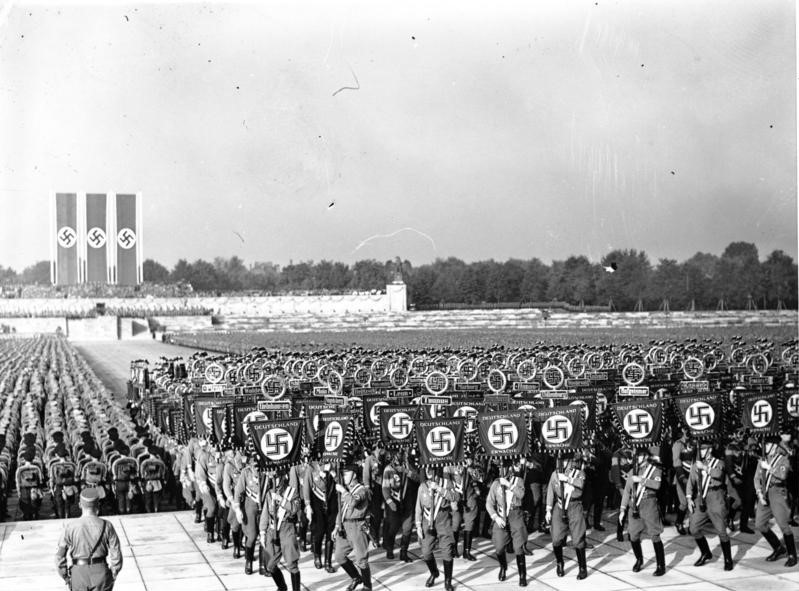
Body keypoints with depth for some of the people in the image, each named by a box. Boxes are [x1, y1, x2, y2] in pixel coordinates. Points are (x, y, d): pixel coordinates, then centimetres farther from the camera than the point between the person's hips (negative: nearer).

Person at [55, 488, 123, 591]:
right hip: (101, 572, 0)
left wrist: (66, 577, 7)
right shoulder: (106, 526, -8)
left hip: (79, 574, 0)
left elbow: (59, 556, -6)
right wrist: (113, 576, 7)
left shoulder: (70, 527, -8)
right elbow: (116, 555, -7)